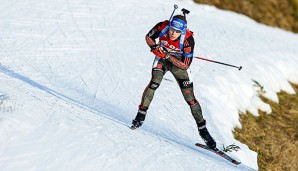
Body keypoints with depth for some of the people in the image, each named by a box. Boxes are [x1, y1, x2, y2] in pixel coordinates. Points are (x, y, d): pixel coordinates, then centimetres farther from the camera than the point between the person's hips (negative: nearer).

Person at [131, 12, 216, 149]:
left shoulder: (188, 39, -33)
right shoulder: (162, 27, -27)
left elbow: (186, 65, -29)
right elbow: (148, 37, -7)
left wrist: (168, 56, -38)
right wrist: (154, 47, -27)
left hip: (179, 64, -1)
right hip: (162, 59, 1)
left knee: (190, 98, -2)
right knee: (155, 82, -27)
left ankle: (202, 130, 11)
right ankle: (141, 115, -16)